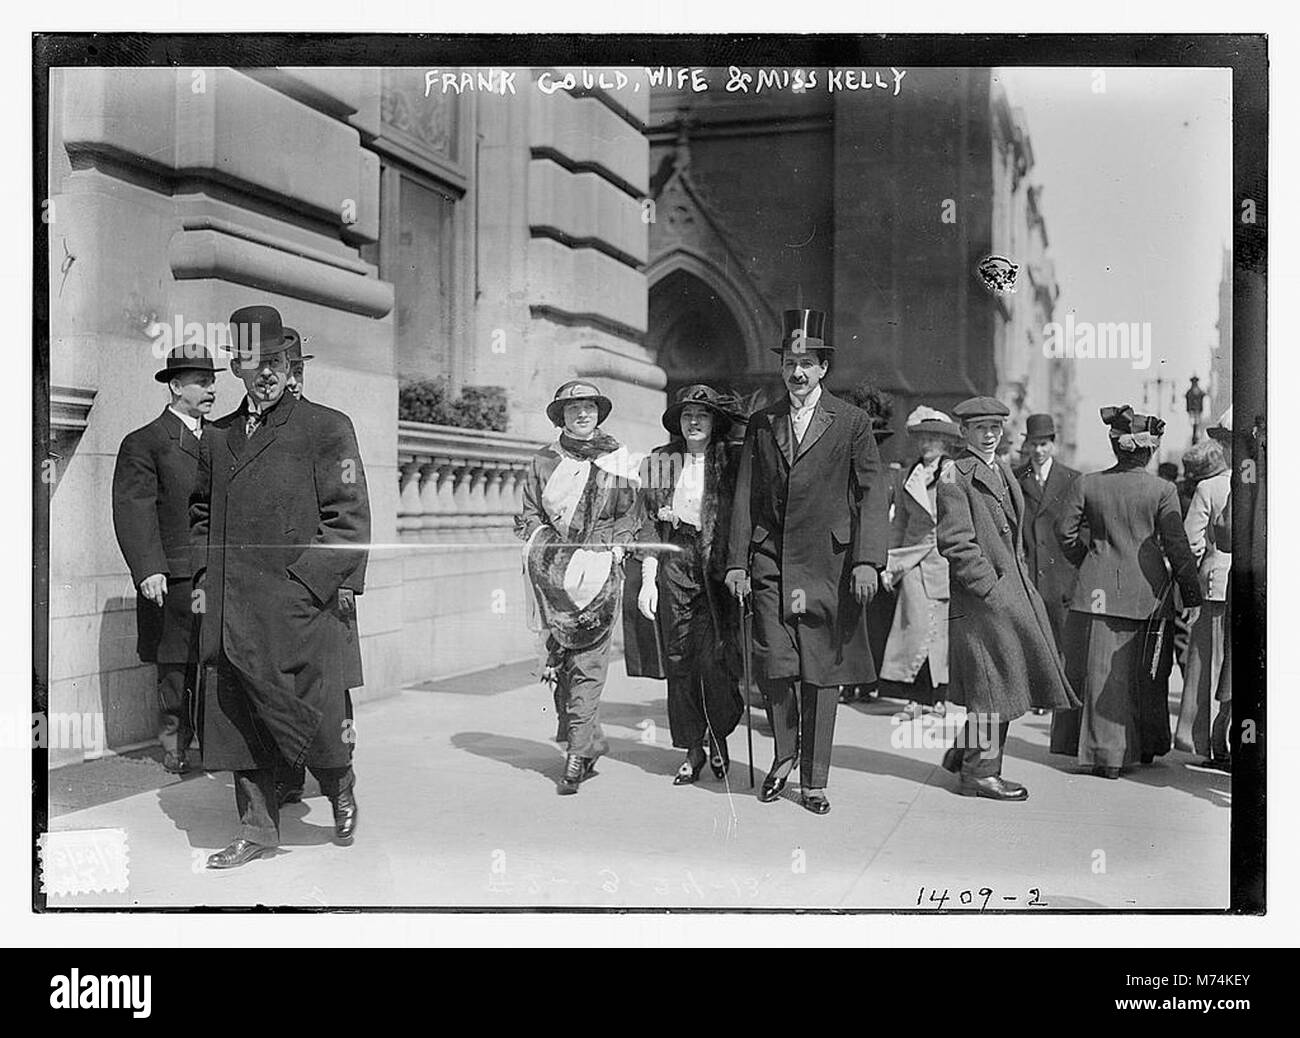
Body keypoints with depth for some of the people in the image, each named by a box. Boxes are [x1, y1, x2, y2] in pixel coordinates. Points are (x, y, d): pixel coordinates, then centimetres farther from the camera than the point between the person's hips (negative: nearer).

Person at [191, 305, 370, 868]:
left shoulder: (327, 428, -2)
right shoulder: (217, 438, 14)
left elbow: (350, 523, -7)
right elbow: (200, 513, 27)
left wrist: (301, 583, -13)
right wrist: (204, 576, 13)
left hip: (300, 609, -5)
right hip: (230, 615, 5)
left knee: (315, 725, 0)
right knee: (239, 724, 9)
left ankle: (340, 790, 29)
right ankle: (257, 829, 23)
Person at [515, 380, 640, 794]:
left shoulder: (617, 458, 10)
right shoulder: (544, 460, 13)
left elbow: (629, 513, 13)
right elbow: (530, 513, 15)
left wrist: (616, 545, -1)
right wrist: (540, 542, -2)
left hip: (600, 566, -2)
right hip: (554, 569, 2)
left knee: (588, 661, -8)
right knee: (558, 657, 0)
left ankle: (578, 753, -6)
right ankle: (590, 742, 14)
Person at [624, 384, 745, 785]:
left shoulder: (731, 461, 5)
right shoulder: (660, 462, 9)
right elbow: (649, 525, 7)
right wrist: (648, 580, 1)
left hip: (718, 567, -2)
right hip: (674, 567, 2)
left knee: (715, 659, -8)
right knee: (679, 662, 3)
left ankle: (717, 737, 17)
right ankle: (693, 749, 16)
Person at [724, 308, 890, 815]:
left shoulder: (851, 422, 4)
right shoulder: (761, 423, 11)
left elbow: (872, 492, 0)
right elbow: (745, 496, 10)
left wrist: (868, 560, -10)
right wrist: (736, 561, 3)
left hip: (829, 563, -1)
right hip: (771, 560, 2)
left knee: (823, 673, 3)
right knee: (773, 666, -6)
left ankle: (814, 780, 17)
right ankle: (784, 753, 21)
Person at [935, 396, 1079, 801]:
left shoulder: (1003, 471, 18)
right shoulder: (956, 478, -10)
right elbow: (955, 542, -15)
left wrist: (1023, 579, 15)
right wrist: (989, 587, -17)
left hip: (1015, 591, 9)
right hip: (982, 598, -9)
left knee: (1008, 681, 11)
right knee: (992, 685, -3)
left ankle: (964, 753, 26)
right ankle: (979, 773, 9)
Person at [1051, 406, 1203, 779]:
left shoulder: (1087, 484, -3)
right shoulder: (1163, 490, -7)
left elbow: (1065, 530, 0)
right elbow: (1177, 545, -7)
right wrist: (1192, 592, 2)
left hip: (1099, 590, 0)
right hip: (1148, 592, 0)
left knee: (1103, 674, 6)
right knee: (1146, 674, 15)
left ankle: (1107, 755, 5)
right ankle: (1146, 746, 29)